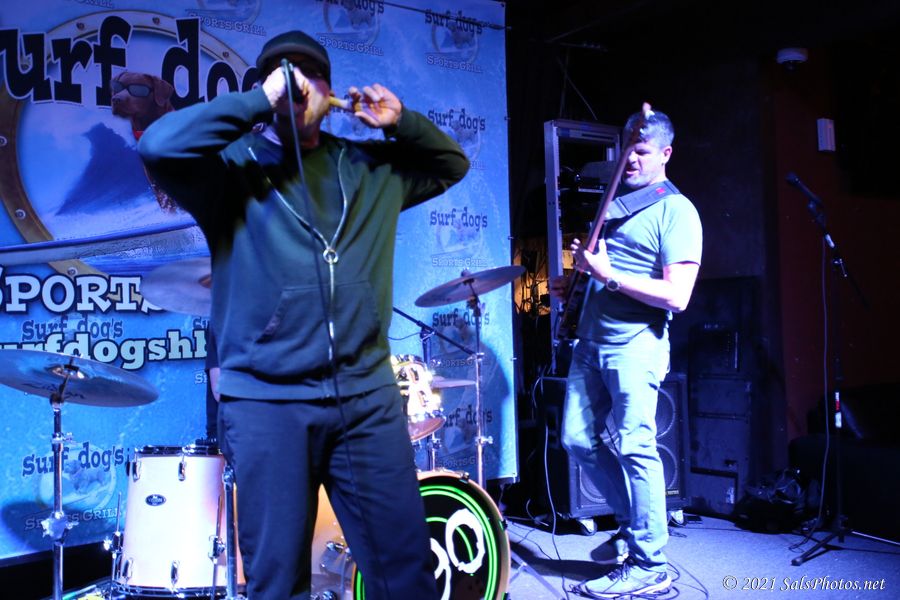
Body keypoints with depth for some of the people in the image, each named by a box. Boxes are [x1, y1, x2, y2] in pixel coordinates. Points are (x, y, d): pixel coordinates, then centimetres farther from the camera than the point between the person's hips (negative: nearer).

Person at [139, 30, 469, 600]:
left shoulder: (369, 167, 15)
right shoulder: (233, 167, 2)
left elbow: (451, 163, 26)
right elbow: (160, 145, -16)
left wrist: (402, 122, 7)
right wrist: (261, 101, -14)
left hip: (369, 394, 3)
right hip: (266, 400, -3)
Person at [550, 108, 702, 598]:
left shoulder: (676, 211, -7)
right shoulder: (616, 200, 17)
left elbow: (677, 296, -16)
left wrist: (608, 276, -21)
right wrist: (575, 279, 9)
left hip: (635, 343, -8)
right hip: (592, 339, 8)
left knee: (634, 447, -8)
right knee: (577, 440, 10)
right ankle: (633, 524, 28)